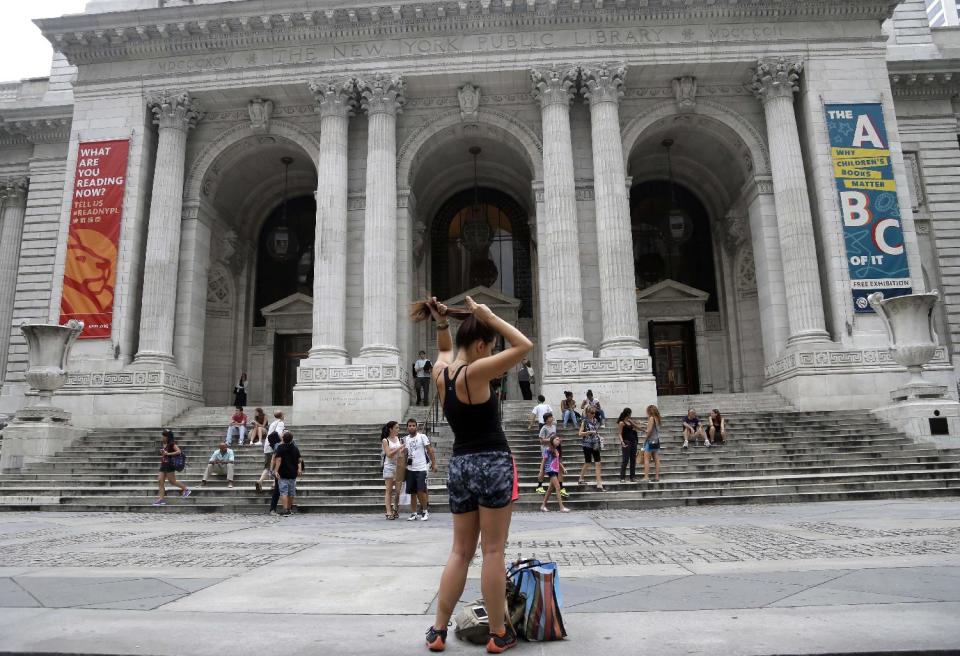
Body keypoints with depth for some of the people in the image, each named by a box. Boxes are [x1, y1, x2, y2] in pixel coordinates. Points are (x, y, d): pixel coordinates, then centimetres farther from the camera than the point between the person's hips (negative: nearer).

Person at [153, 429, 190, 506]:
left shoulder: (172, 444, -13)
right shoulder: (162, 444, 11)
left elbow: (178, 451, -23)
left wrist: (168, 453, -23)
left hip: (170, 465, -8)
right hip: (163, 465, 8)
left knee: (172, 481, -2)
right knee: (160, 481, 2)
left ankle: (186, 489, 14)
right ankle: (161, 499, 4)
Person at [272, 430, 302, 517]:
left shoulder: (280, 447, -9)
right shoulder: (295, 448, 6)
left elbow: (278, 460, -18)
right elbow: (299, 460, 7)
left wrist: (276, 470, -19)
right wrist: (299, 469, 12)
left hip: (283, 474, -4)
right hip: (293, 473, 5)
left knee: (283, 492, -3)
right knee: (291, 493, 14)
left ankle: (285, 510, -12)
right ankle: (289, 509, 24)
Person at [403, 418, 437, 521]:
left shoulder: (422, 436, -3)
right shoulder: (406, 439, 11)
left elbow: (430, 450, -3)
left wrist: (434, 464, -8)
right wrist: (404, 452, -2)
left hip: (421, 468, -5)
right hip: (410, 469, 5)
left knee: (421, 491, -10)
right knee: (412, 492, 8)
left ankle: (425, 511, 6)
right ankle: (414, 513, 15)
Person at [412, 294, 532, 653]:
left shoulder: (440, 371, 5)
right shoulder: (474, 373, -15)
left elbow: (445, 348, 29)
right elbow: (524, 346, -14)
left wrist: (442, 322, 12)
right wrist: (488, 316, -10)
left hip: (459, 465, 7)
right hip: (493, 463, -7)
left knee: (460, 551, 15)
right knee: (493, 552, 2)